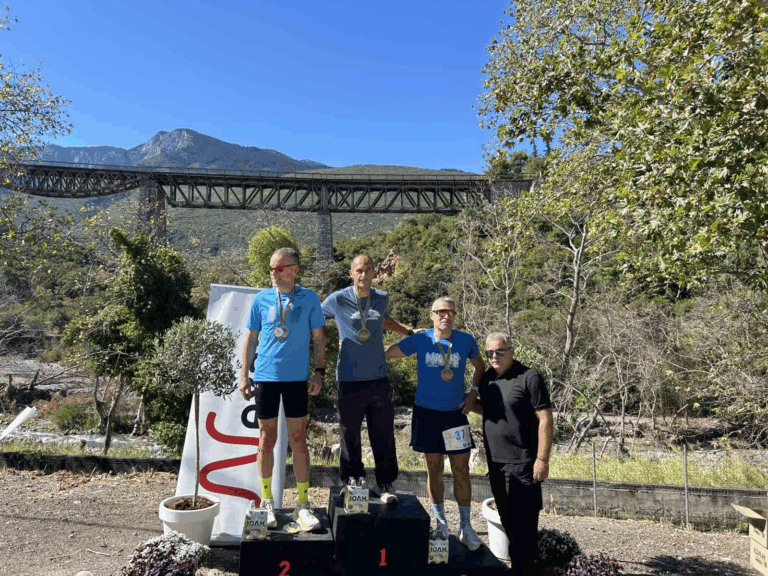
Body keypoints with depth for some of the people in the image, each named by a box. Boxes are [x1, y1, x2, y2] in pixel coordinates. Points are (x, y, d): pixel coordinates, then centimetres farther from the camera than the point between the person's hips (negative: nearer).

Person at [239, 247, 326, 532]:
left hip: (297, 378, -1)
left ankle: (303, 504, 15)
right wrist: (244, 375, 6)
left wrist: (319, 372, -3)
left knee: (298, 440, 4)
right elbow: (251, 338, 9)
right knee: (266, 440, 9)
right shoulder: (261, 299, 4)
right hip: (265, 377, 1)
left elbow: (318, 338, 5)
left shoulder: (309, 299, 1)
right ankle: (267, 502, 24)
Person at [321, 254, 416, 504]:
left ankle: (386, 484, 18)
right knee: (350, 434, 7)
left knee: (383, 435, 5)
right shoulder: (337, 300, -2)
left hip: (378, 378, 3)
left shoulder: (382, 299, 9)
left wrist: (410, 331, 24)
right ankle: (352, 483, 23)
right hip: (349, 380, -2)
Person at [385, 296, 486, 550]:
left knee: (461, 469, 4)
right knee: (434, 469, 9)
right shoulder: (420, 340, -5)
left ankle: (465, 527, 20)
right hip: (427, 412, 0)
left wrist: (473, 394, 5)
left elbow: (480, 366, 15)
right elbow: (386, 352, -2)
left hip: (455, 413, 1)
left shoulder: (466, 341, -1)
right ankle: (441, 523, 27)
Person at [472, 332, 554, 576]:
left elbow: (545, 420, -14)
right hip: (495, 462, 7)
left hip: (522, 463, -7)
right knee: (507, 518, 20)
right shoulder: (487, 378, 7)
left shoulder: (529, 378, -13)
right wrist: (472, 404, 3)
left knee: (523, 523, 0)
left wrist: (542, 459, -18)